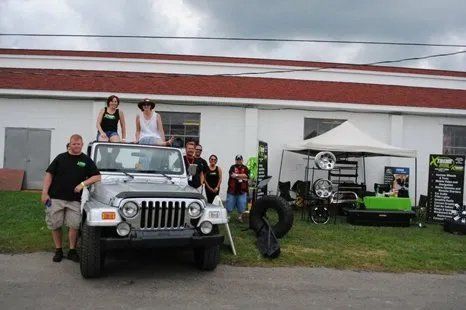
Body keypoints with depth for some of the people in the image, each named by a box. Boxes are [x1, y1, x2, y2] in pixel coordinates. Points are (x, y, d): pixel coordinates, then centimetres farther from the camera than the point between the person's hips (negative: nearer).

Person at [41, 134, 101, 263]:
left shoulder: (86, 160, 5)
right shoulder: (61, 157, 6)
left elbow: (97, 176, 0)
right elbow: (49, 174, 5)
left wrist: (83, 184, -13)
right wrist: (44, 193, -3)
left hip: (74, 199, 0)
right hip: (55, 198, 1)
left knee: (74, 226, -4)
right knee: (55, 225, 5)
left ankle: (72, 251, 12)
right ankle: (58, 251, 21)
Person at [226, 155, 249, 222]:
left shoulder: (245, 168, 8)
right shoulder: (233, 167, 2)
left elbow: (246, 176, -9)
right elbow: (232, 175, -15)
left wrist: (236, 175, -10)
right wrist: (241, 176, -10)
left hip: (242, 191, 2)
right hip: (232, 190, -1)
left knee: (241, 206, 6)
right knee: (229, 206, 3)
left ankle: (240, 217, 24)